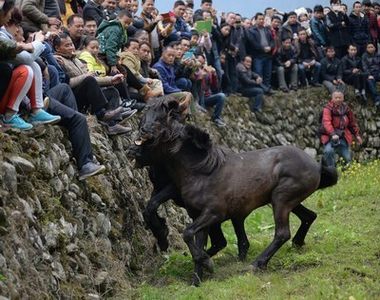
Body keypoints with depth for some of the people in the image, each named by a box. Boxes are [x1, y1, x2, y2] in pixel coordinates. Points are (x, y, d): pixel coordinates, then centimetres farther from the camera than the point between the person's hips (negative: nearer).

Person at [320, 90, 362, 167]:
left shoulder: (346, 109, 6)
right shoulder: (328, 109, -13)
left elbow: (352, 122, 19)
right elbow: (326, 122, -29)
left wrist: (357, 135, 18)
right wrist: (333, 134, -44)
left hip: (343, 137, 5)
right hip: (330, 137, -5)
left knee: (347, 158, 7)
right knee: (329, 151, -29)